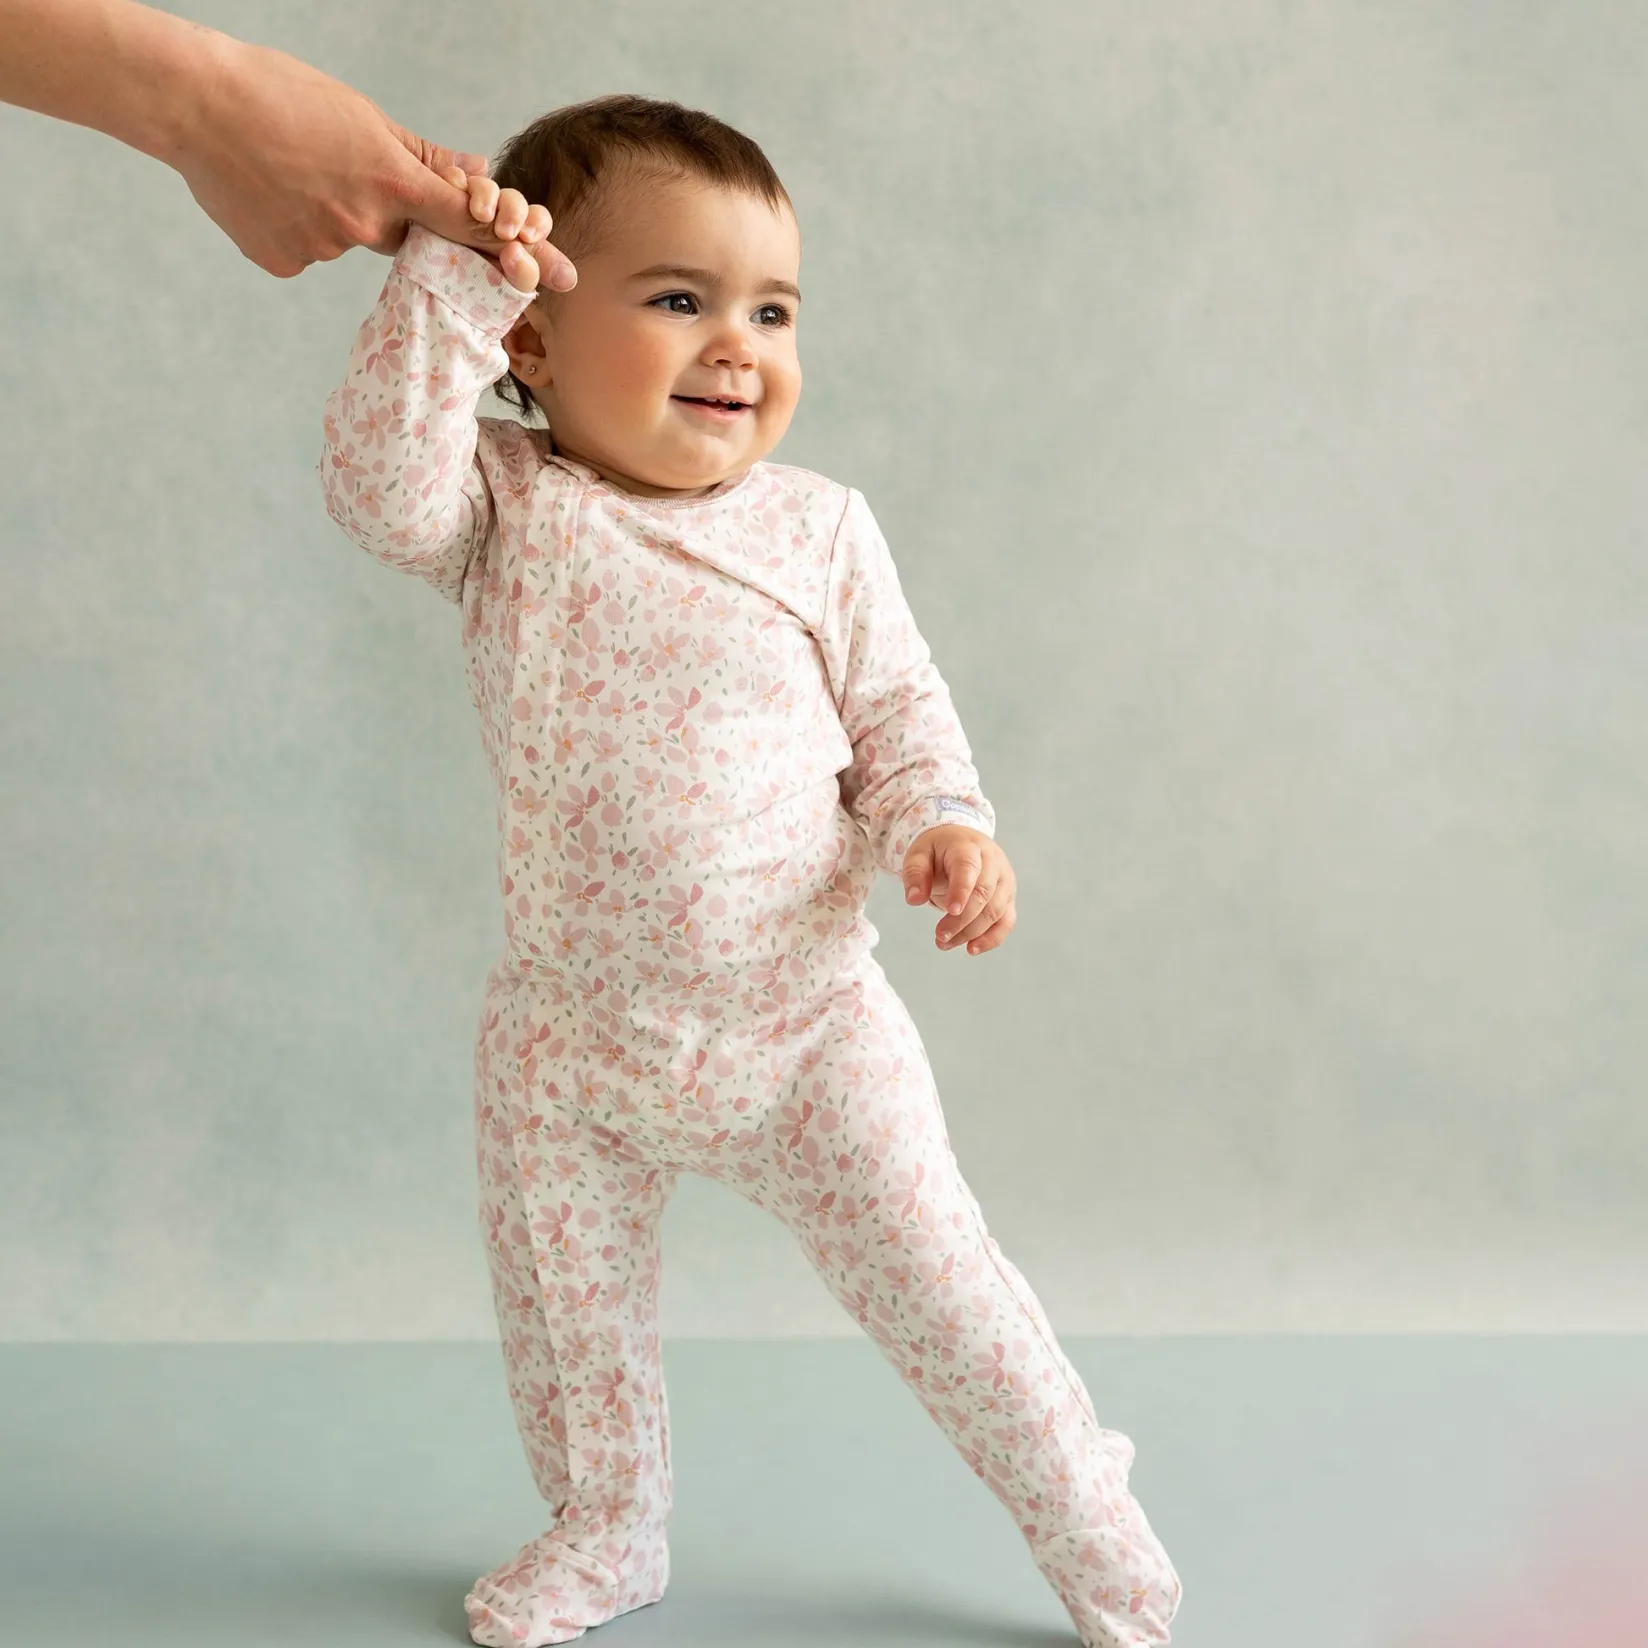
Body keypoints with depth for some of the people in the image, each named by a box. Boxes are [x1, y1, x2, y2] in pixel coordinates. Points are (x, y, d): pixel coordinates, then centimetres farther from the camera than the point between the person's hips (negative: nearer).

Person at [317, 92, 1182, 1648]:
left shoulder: (820, 530, -5)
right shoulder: (508, 512, -7)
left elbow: (897, 704, 1)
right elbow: (379, 479, -25)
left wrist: (941, 821, -17)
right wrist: (449, 286, -28)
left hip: (803, 1018, -1)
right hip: (570, 1032, 1)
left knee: (934, 1282, 4)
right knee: (562, 1303, 15)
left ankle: (1087, 1518, 26)